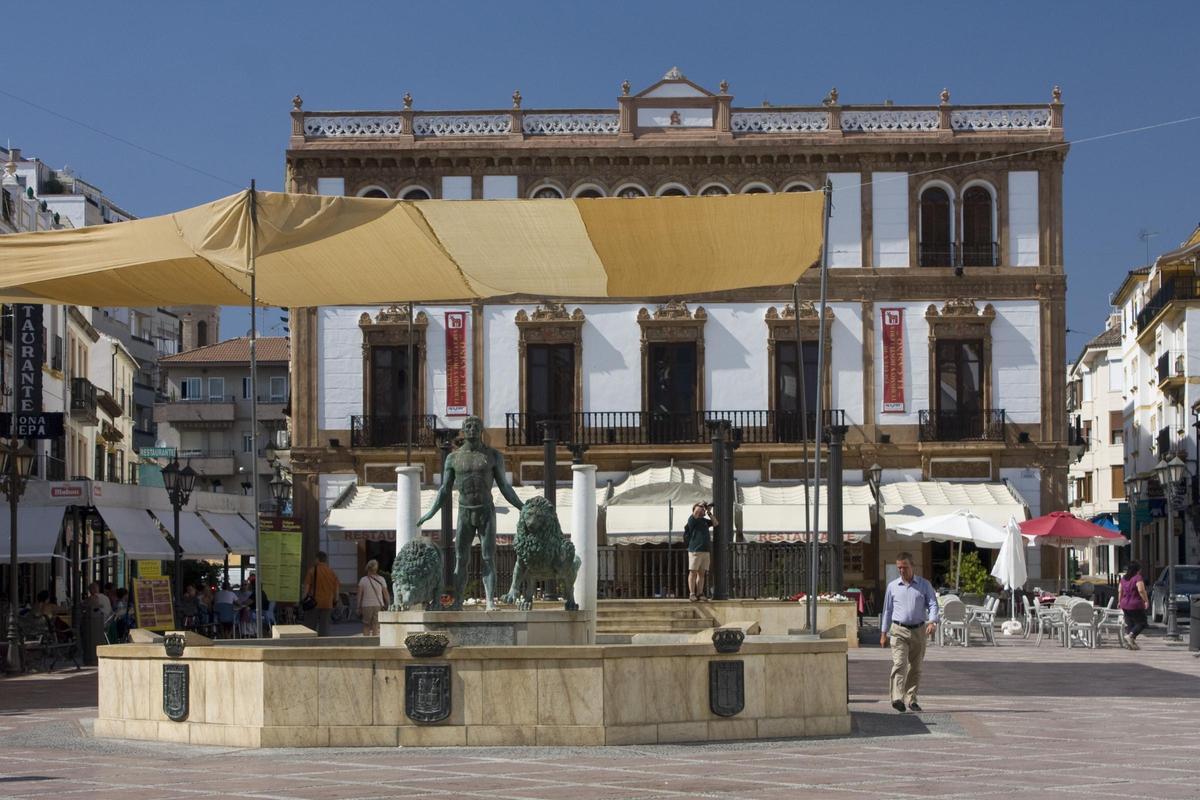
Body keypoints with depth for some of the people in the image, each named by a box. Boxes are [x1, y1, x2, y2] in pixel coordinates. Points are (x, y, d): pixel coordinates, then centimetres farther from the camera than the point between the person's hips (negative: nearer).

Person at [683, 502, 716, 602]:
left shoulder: (704, 521, 17)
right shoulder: (692, 520, -5)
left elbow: (715, 523, 22)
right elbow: (696, 512, -22)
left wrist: (709, 513, 12)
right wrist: (701, 505, -6)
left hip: (705, 551, 7)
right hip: (695, 551, -7)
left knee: (701, 573, 7)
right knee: (693, 572, -5)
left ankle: (700, 593, 10)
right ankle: (692, 594, -5)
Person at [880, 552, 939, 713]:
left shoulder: (924, 585, 4)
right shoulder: (892, 586, 7)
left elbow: (933, 604, -2)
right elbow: (887, 610, 13)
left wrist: (932, 621, -21)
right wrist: (883, 633, 13)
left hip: (919, 631, 1)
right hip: (899, 630, -1)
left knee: (915, 667, 8)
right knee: (899, 664, -17)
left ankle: (911, 699, 19)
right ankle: (897, 699, -27)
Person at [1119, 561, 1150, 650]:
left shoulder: (1124, 578, 10)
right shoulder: (1138, 577, -13)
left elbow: (1120, 590, 17)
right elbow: (1141, 590, -23)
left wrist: (1120, 601, 29)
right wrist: (1146, 600, -15)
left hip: (1125, 605, 7)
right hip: (1136, 605, -7)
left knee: (1129, 624, 10)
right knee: (1142, 623, 3)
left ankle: (1131, 643, 7)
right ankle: (1130, 636, -17)